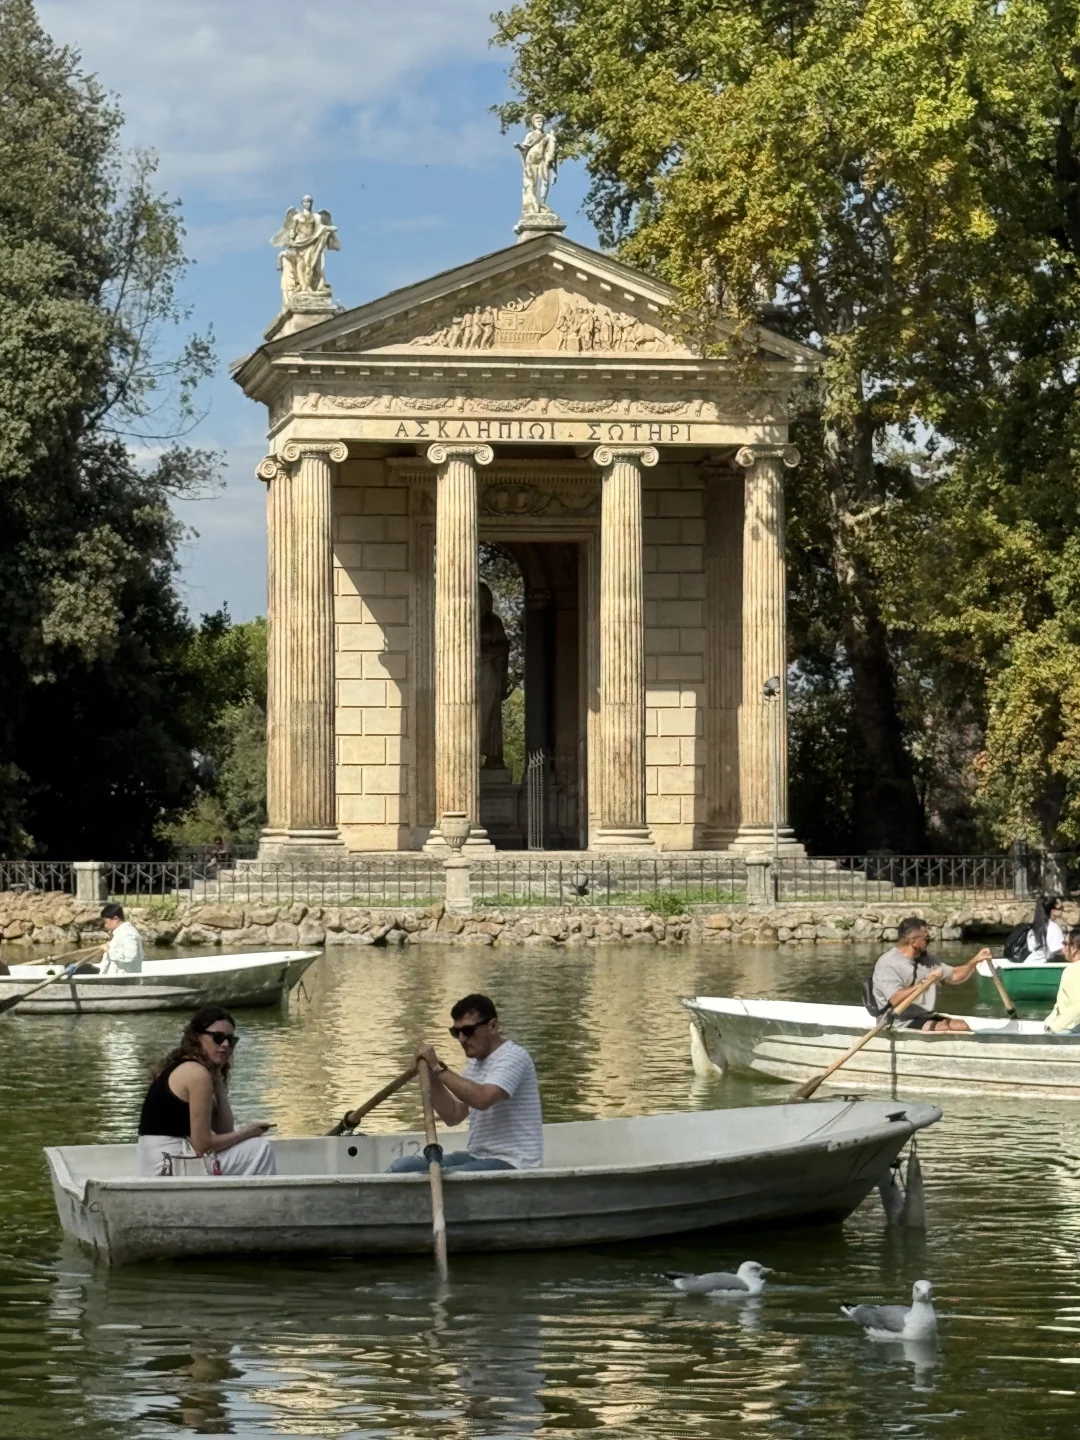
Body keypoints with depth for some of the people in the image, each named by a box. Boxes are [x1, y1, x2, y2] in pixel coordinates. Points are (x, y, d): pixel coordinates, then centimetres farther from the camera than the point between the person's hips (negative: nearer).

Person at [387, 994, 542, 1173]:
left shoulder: (513, 1056, -13)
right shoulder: (474, 1062, 17)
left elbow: (482, 1099, -31)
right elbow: (453, 1116, 18)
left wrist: (439, 1068, -23)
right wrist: (433, 1079, 3)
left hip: (511, 1164, -10)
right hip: (478, 1158, 10)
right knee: (402, 1167, 0)